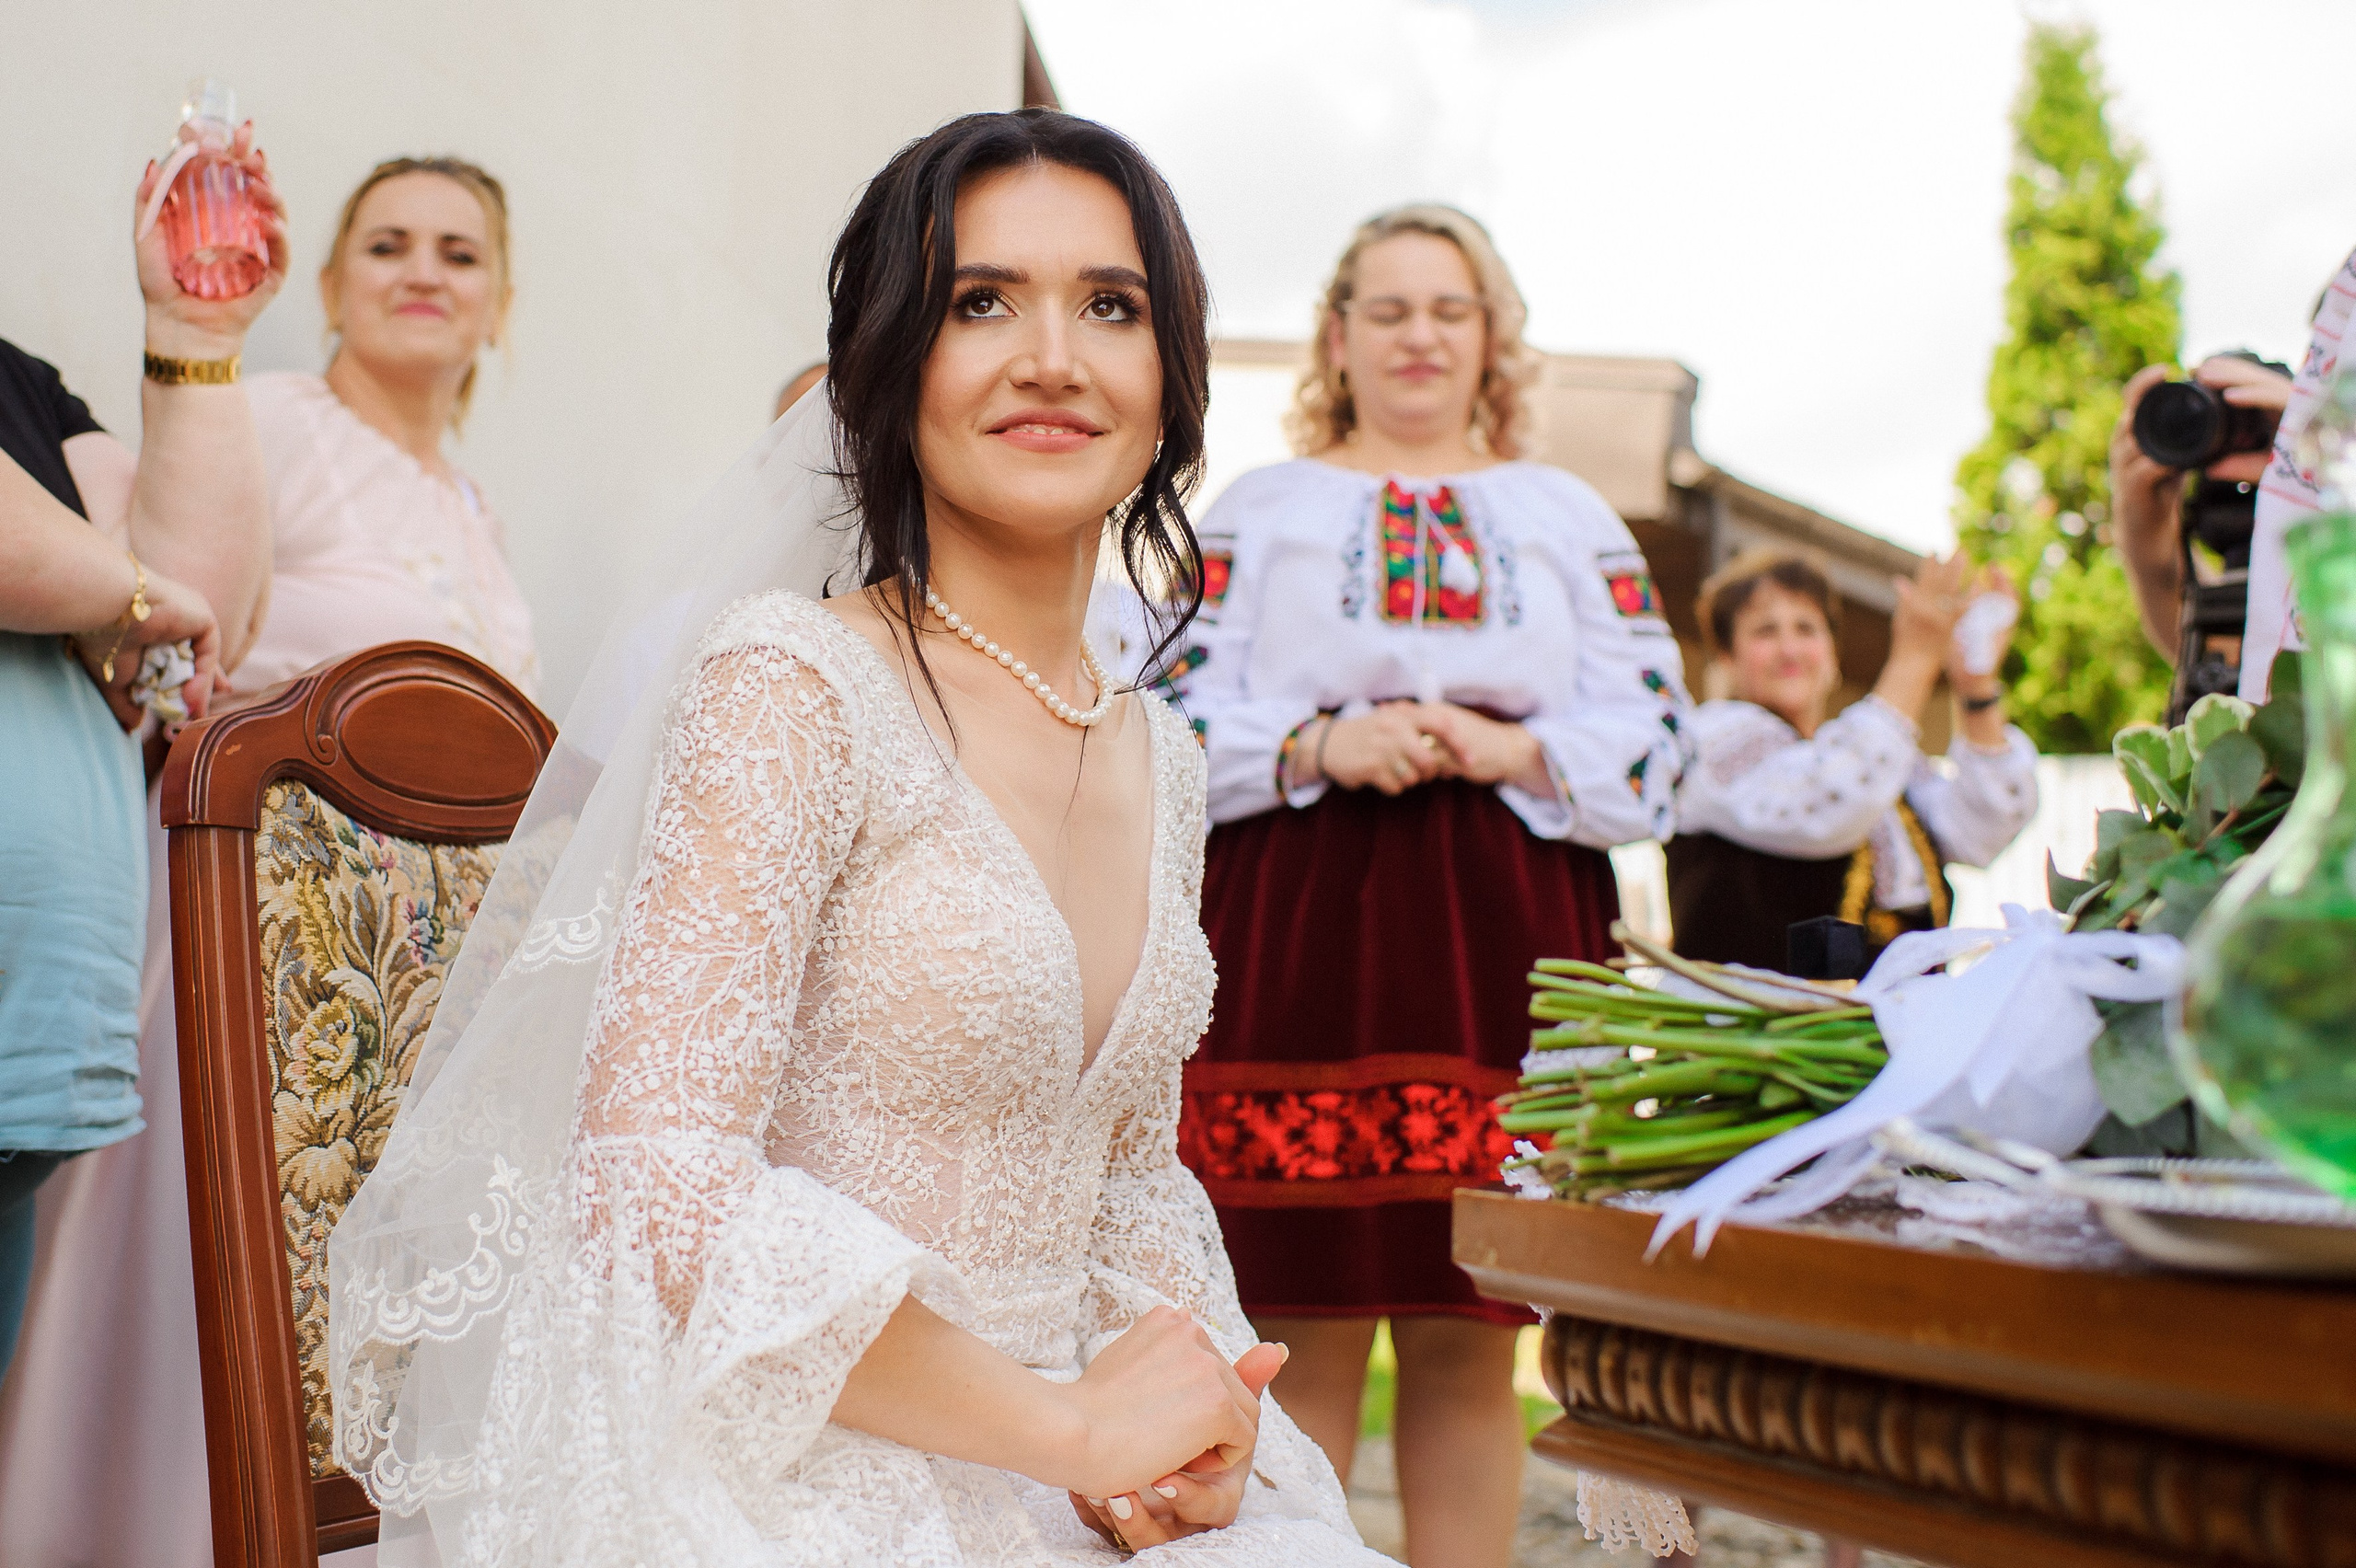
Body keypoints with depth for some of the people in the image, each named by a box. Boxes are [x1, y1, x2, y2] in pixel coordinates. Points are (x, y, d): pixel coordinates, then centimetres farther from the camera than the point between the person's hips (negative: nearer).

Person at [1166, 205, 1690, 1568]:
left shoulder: (1572, 518, 17)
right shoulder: (1256, 510, 14)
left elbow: (1654, 748, 9)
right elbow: (1177, 728, 5)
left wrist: (1515, 751, -9)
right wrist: (1320, 745, -11)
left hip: (1503, 946, 1)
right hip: (1297, 941, -1)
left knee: (1470, 1346, 4)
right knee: (1302, 1336, -2)